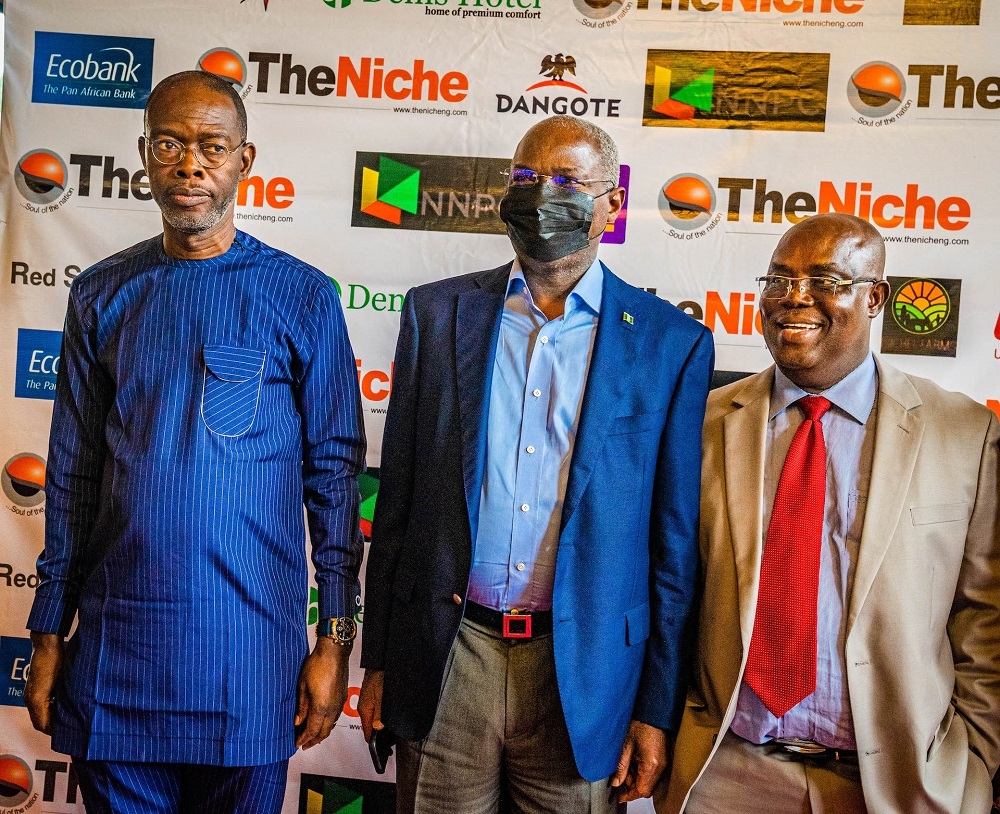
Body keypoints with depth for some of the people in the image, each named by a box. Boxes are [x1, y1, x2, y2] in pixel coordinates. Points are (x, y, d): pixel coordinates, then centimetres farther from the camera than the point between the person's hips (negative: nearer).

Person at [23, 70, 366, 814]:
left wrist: (336, 641, -5)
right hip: (114, 639, 3)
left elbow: (336, 471, -2)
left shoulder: (303, 297, -3)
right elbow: (73, 473, 9)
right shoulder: (102, 296, 6)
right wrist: (48, 635, 8)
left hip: (249, 644, -2)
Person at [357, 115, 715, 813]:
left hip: (583, 670, -1)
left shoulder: (671, 343, -1)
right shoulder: (437, 313, 4)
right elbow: (397, 498, 7)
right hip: (443, 660, 2)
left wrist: (658, 709, -1)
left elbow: (676, 541, 0)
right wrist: (378, 661, 7)